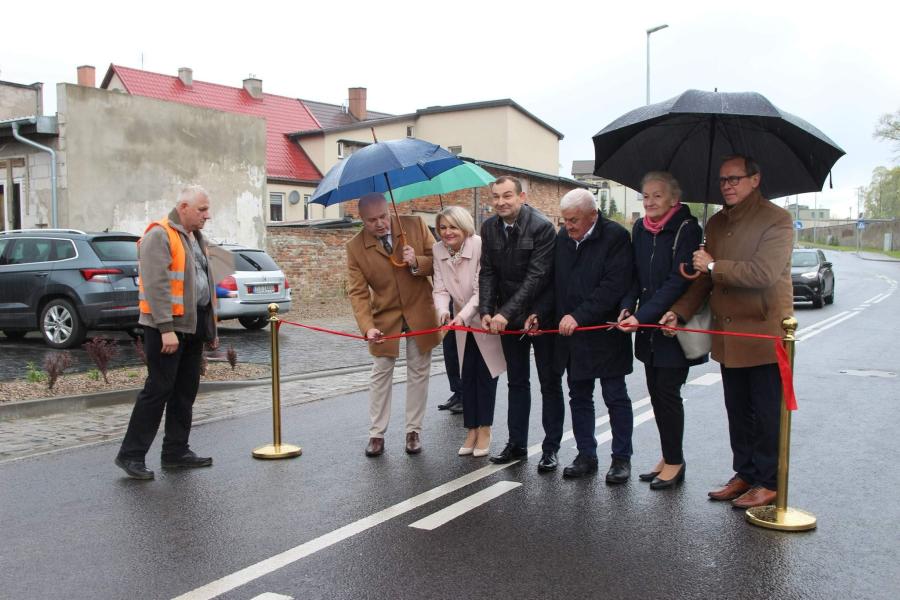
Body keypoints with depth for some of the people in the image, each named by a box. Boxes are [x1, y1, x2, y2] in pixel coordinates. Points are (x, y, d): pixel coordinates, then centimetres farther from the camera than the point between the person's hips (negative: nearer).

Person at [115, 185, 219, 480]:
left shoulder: (196, 238, 18)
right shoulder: (160, 235, -11)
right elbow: (156, 285, -19)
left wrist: (211, 328, 20)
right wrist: (166, 328, -24)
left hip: (192, 325, 9)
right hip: (167, 326, -9)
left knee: (185, 391, 12)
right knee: (158, 389, -5)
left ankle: (176, 451, 21)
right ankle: (131, 454, 4)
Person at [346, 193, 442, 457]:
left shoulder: (416, 226, -11)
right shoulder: (355, 247, -12)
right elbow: (358, 292, -15)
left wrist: (417, 263, -25)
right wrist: (368, 327, -28)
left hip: (420, 313, 1)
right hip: (384, 317, 0)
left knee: (418, 374, 8)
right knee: (380, 375, 5)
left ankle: (413, 431, 21)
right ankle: (376, 434, 16)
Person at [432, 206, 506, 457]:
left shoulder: (479, 246, -23)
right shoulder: (438, 250, -7)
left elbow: (481, 289, -25)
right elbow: (441, 288, -8)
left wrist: (463, 315, -37)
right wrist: (443, 310, -28)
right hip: (462, 324, 5)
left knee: (486, 375, 2)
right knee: (467, 376, 9)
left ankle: (484, 430, 15)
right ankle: (471, 431, 19)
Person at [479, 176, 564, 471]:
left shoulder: (542, 227, -18)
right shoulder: (489, 228, 0)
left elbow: (536, 276, -23)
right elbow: (488, 272, 2)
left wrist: (506, 312, -27)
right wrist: (486, 310, -12)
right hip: (507, 318, 5)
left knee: (550, 383, 6)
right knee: (517, 382, 14)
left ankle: (551, 448, 16)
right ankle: (516, 443, 24)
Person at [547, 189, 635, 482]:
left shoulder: (615, 236, -12)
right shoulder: (563, 237, 6)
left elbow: (614, 286, -20)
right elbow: (553, 282, 12)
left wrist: (579, 315, -23)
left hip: (605, 333, -6)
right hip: (572, 335, 6)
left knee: (616, 397, 5)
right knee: (579, 397, 13)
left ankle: (622, 458, 17)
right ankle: (586, 455, 24)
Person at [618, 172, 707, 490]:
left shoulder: (686, 229, -13)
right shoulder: (640, 228, 6)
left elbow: (678, 282, -19)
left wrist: (642, 315, -24)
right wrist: (627, 307, -6)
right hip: (648, 325, 6)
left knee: (667, 392, -2)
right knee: (656, 391, 11)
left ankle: (674, 461, 13)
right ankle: (669, 457, 24)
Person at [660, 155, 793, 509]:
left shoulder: (776, 220, -10)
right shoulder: (716, 223, 13)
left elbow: (764, 272, -23)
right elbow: (705, 277, 16)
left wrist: (714, 266, -15)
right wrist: (680, 311, 4)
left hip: (764, 334, -7)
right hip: (728, 334, 7)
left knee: (766, 412, 2)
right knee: (737, 410, 15)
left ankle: (768, 483, 14)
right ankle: (745, 475, 27)